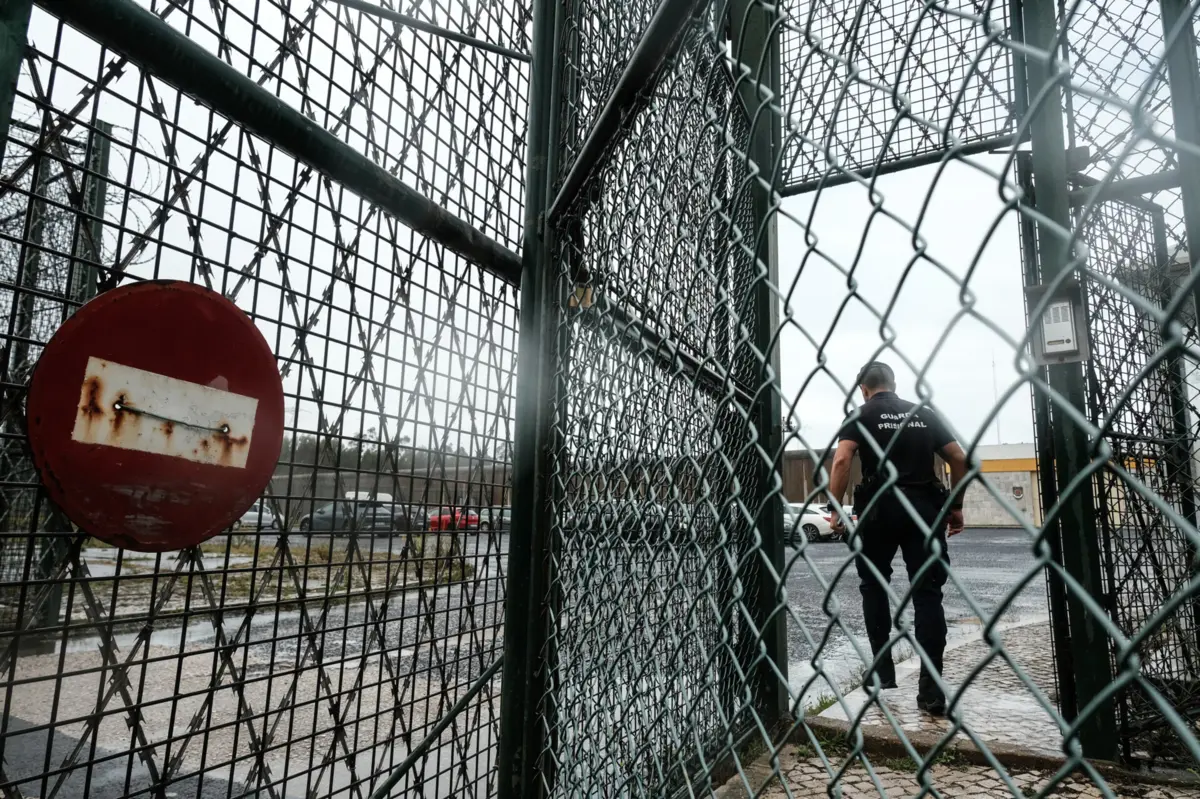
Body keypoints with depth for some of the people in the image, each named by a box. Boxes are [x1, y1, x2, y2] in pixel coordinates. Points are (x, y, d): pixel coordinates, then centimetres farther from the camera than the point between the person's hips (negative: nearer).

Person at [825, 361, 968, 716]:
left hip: (879, 508, -2)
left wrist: (836, 507, -10)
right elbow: (959, 458, 7)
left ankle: (882, 667, 19)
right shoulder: (925, 414, 13)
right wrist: (956, 505, 14)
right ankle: (931, 687, -1)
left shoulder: (861, 415, 2)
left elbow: (841, 460, -13)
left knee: (873, 586, 16)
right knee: (927, 593, 3)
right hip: (924, 509, 3)